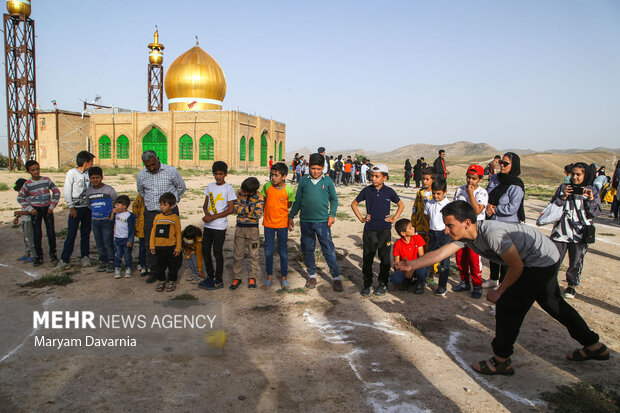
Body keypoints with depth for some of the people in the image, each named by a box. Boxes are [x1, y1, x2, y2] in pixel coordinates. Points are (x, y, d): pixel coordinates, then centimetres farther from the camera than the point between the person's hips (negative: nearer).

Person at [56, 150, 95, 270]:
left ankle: (85, 257, 19)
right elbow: (66, 191, -8)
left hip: (87, 207, 4)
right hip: (76, 208, -4)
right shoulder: (72, 173, -8)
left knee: (86, 234, 10)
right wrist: (71, 207, -10)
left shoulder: (89, 174, 5)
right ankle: (64, 260, 0)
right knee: (71, 234, -5)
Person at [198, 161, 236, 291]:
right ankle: (210, 276, 26)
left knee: (218, 253, 0)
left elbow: (230, 209, -10)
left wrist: (213, 217, -15)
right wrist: (206, 214, -8)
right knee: (205, 251, 10)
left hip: (220, 226, -6)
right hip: (208, 226, 6)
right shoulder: (210, 186, 10)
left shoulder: (228, 189, -7)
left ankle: (218, 281, 12)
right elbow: (205, 204, 14)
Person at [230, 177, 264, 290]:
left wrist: (242, 210, -14)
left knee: (253, 255, 6)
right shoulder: (239, 193, -1)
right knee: (238, 254, 6)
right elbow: (235, 208, -8)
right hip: (240, 228, 3)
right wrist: (249, 209, -15)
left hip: (253, 228, -2)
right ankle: (236, 278, 17)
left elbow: (257, 215, -19)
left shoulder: (259, 198, -11)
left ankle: (252, 278, 20)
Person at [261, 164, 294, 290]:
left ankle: (284, 277, 21)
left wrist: (277, 211, 0)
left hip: (282, 223, -2)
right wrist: (267, 213, 4)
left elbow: (289, 205, 3)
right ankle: (269, 277, 23)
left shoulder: (289, 190, -13)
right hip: (268, 223, 2)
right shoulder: (267, 186, -7)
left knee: (283, 251, 7)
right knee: (268, 251, 9)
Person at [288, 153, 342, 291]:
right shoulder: (304, 180, 3)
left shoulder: (327, 180, 0)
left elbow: (334, 199, 9)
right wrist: (291, 216, 12)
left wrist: (332, 214, -3)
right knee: (308, 249, 10)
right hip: (305, 221, 2)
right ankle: (312, 275, 25)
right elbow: (297, 200, 11)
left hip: (322, 221, -2)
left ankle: (336, 277, 8)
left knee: (328, 249, -1)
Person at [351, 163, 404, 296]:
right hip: (369, 230, 0)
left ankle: (382, 284, 21)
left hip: (384, 230, 0)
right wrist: (361, 218, 5)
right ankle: (367, 284, 18)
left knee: (385, 258, 7)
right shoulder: (367, 190, 0)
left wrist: (394, 219, 5)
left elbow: (401, 205, 15)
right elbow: (354, 204, 13)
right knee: (367, 258, 5)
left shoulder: (389, 191, 0)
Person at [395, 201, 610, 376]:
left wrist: (499, 291, -13)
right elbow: (440, 253, -8)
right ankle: (594, 346, 41)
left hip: (541, 261, -10)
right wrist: (412, 265, -16)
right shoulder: (465, 235, -10)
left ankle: (501, 361, 4)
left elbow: (517, 267, -24)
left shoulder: (492, 233, -35)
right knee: (553, 304, 23)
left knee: (508, 306, -8)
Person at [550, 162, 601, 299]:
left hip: (580, 234, 0)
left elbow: (596, 213, -1)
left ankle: (572, 285, 26)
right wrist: (563, 197, -13)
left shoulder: (592, 191, 5)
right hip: (561, 231, 0)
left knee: (576, 262, 8)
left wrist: (591, 200, -16)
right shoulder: (563, 188, 6)